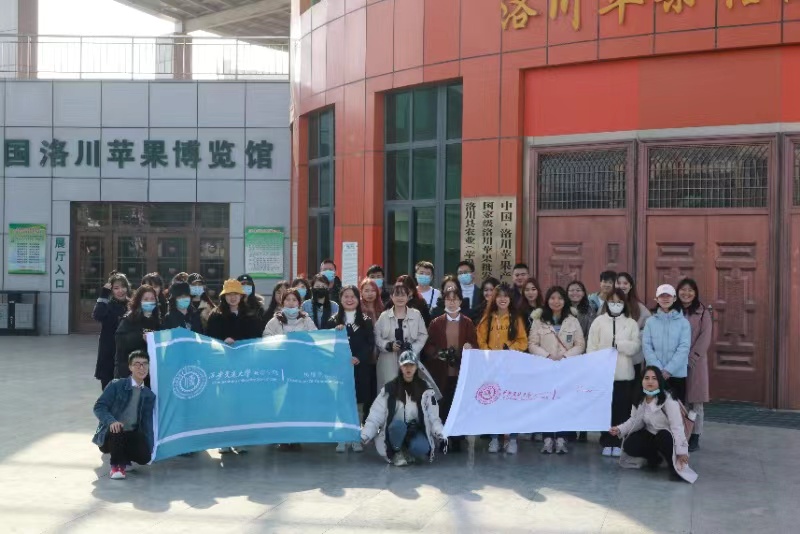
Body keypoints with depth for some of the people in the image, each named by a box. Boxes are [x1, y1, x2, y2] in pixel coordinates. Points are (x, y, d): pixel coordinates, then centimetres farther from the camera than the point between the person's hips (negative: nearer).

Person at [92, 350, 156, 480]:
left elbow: (147, 423, 5)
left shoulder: (149, 395, 8)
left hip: (132, 436, 3)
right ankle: (117, 465, -15)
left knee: (144, 457, -24)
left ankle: (123, 457, 11)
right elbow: (99, 407, -11)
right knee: (117, 429, -37)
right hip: (110, 434, -3)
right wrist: (111, 421, -32)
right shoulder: (116, 385, -4)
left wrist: (149, 448, -7)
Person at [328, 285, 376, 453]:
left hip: (360, 368, 0)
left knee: (358, 404, 3)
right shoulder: (333, 321, 8)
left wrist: (358, 358, -14)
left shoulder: (366, 321, 7)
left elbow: (370, 345, 0)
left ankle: (356, 439, 12)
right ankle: (342, 439, 8)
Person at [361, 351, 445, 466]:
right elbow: (376, 415, -7)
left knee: (420, 448, -33)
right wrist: (365, 435, -20)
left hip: (417, 431, 1)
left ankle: (407, 451, 3)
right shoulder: (389, 388, -3)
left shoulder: (425, 389, 0)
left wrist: (440, 433, -22)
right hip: (395, 430, 0)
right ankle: (397, 453, -8)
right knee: (397, 425, -36)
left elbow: (433, 416, -4)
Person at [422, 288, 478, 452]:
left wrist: (469, 347, -14)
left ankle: (456, 440, 10)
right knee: (442, 405, -3)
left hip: (461, 372, 0)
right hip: (441, 372, 0)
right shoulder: (436, 323, 8)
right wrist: (437, 353, -14)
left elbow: (475, 345, 8)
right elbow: (428, 347, 5)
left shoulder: (468, 323, 9)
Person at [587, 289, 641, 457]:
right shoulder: (599, 321, 5)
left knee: (622, 408, 1)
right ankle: (607, 442, 10)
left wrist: (618, 344, -15)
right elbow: (591, 346, 1)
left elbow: (636, 346, -2)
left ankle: (618, 443, 10)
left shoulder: (631, 323, 7)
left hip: (624, 373, 1)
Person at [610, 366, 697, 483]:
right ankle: (654, 457, 11)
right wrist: (620, 429, -14)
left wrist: (682, 450, -31)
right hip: (650, 434, 6)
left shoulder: (668, 400, -23)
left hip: (667, 437, -6)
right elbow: (634, 420, 4)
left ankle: (675, 467, -14)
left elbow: (677, 427, -27)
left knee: (662, 436, -40)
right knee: (629, 446, -18)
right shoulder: (640, 399, -3)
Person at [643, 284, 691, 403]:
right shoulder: (650, 322, 3)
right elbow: (646, 347, -1)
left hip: (677, 373, -1)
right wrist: (659, 369, -12)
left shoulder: (683, 322, 1)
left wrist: (669, 370, -14)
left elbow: (684, 348, -6)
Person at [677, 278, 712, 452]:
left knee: (695, 401, 2)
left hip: (695, 362, -2)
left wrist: (690, 358, -14)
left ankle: (694, 437, 8)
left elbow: (705, 339, -5)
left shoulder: (703, 313, 2)